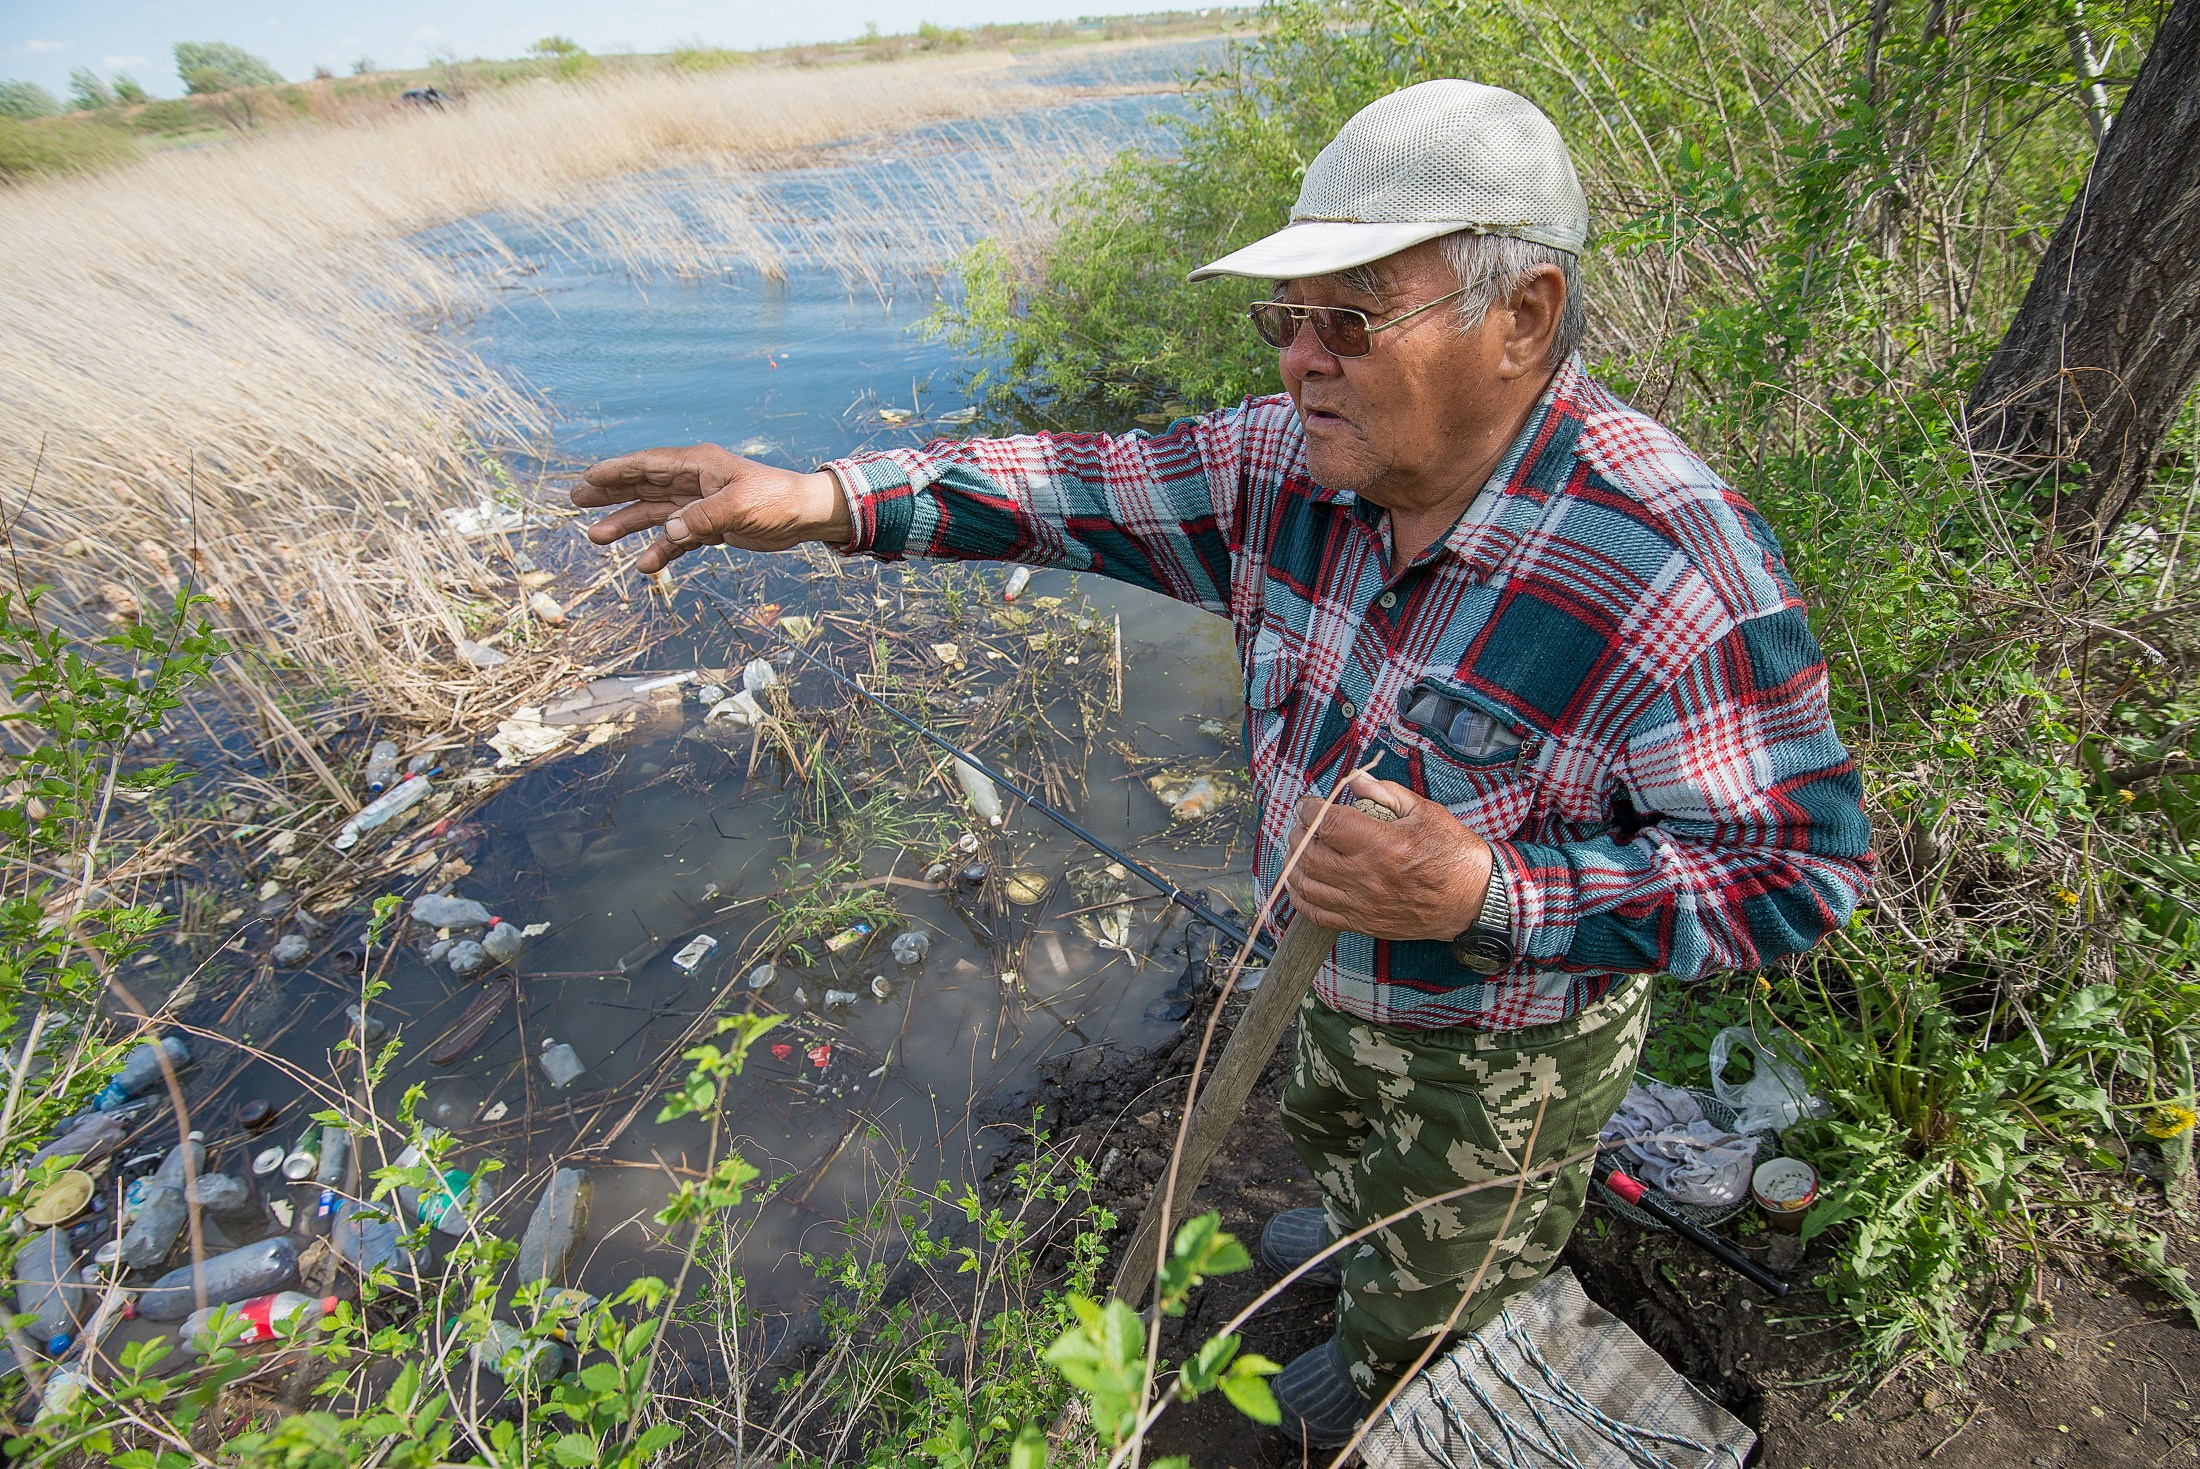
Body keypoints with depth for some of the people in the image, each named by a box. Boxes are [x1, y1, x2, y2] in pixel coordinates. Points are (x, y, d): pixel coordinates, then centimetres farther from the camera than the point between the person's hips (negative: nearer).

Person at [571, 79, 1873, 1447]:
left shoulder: (1678, 569, -36)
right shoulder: (1299, 462, -17)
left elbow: (1798, 860, -29)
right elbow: (1100, 485, -14)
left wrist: (1491, 894, -42)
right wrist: (824, 500, -23)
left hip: (1508, 1040, -5)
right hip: (1343, 971, 6)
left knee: (1434, 1298, 26)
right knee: (1336, 1122, 39)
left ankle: (1383, 1385, 62)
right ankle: (1367, 1232, 75)